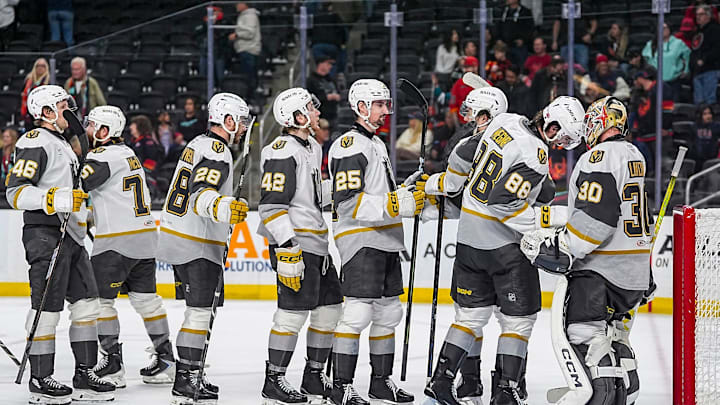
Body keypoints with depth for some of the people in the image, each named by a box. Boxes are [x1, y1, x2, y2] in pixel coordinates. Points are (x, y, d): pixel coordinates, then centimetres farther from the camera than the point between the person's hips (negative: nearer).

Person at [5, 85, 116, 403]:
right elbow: (16, 191, -19)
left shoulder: (62, 145, 22)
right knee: (47, 308, -8)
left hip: (70, 236, 10)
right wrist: (57, 199, -28)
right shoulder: (35, 143, -10)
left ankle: (84, 376, 13)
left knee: (87, 303, 8)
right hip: (45, 234, -10)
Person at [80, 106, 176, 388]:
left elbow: (80, 183, -26)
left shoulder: (104, 156, -13)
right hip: (145, 238, 9)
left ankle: (112, 365, -3)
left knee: (100, 298, -2)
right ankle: (165, 360, 17)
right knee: (146, 298, 15)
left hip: (116, 242, -9)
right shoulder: (128, 153, 17)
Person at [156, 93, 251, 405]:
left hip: (177, 236, 11)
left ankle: (187, 376, 19)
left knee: (200, 310, 16)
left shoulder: (199, 144, 16)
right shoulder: (218, 153, -16)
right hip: (196, 246, -11)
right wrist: (224, 208, -49)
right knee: (201, 311, -11)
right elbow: (201, 195, -31)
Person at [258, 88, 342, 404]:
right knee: (294, 311, -11)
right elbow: (272, 205, -20)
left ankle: (314, 377, 22)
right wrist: (287, 250, -25)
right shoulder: (281, 152, -15)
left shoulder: (313, 148, 17)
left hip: (316, 245, 10)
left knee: (329, 307, 12)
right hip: (293, 243, -10)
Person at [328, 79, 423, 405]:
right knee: (359, 312, -14)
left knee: (389, 313, 12)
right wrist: (395, 205, -27)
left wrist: (413, 193, 13)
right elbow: (349, 202, -21)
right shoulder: (349, 146, -12)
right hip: (360, 240, -10)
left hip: (386, 241, 10)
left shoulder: (377, 144, 21)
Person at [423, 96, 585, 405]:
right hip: (503, 242, -8)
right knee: (518, 319, 4)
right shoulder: (536, 156, -22)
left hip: (469, 233, 8)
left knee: (471, 314, 16)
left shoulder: (505, 122, 2)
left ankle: (441, 380, 14)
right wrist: (549, 220, -22)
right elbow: (504, 203, -28)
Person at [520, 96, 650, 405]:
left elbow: (596, 216, -26)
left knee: (581, 333, -13)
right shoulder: (634, 156, 15)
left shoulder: (599, 158, -16)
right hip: (634, 270, 10)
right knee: (612, 331, 21)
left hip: (600, 268, -10)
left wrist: (563, 249, -21)